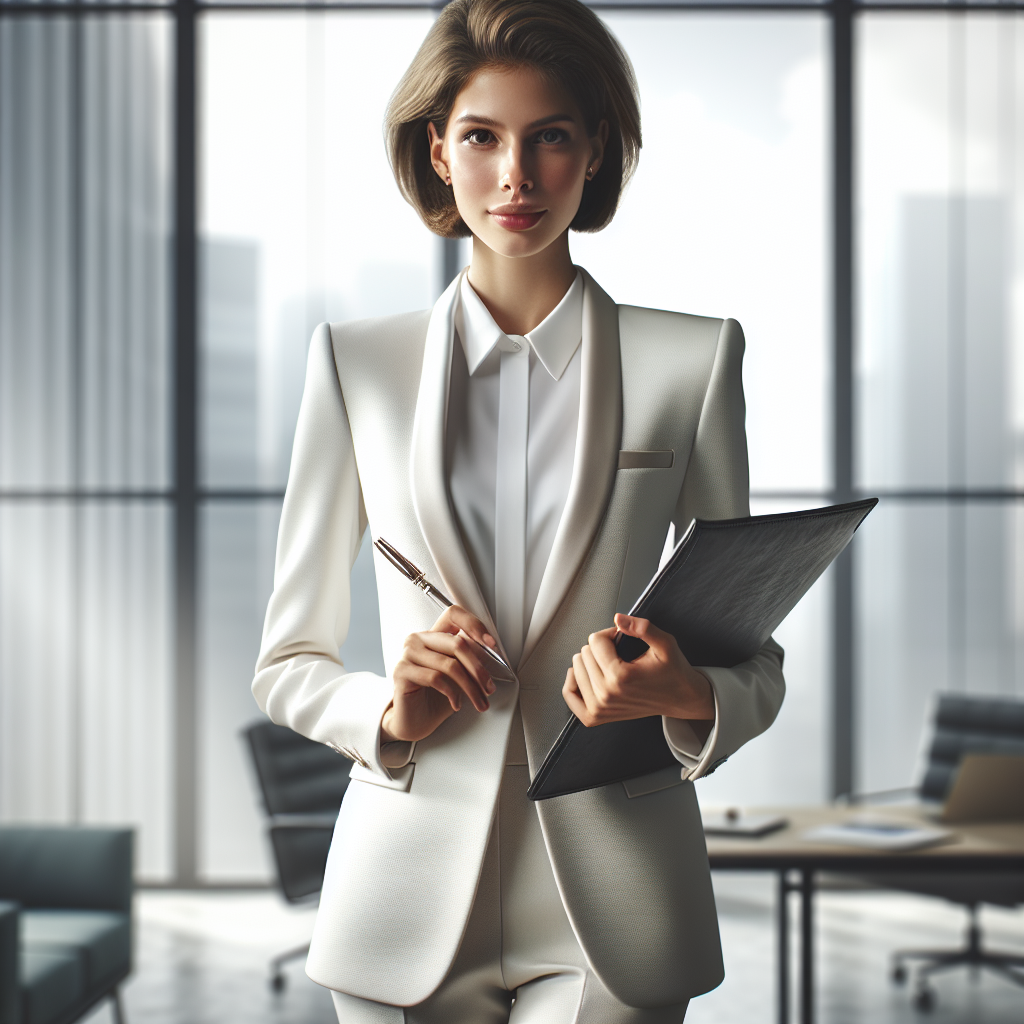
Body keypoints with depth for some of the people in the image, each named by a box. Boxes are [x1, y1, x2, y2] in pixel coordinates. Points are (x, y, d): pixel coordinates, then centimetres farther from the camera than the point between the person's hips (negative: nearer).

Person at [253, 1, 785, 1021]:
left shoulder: (692, 362, 1)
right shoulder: (358, 364, 4)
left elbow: (754, 661, 5)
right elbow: (287, 662, 8)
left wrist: (688, 697, -16)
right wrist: (391, 715, -11)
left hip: (611, 909, -1)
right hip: (410, 892, 1)